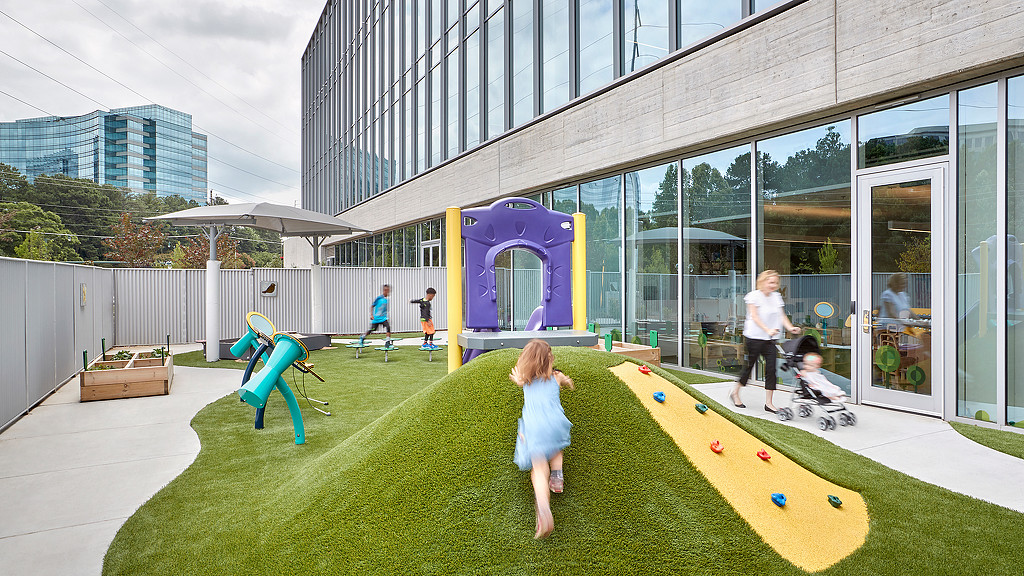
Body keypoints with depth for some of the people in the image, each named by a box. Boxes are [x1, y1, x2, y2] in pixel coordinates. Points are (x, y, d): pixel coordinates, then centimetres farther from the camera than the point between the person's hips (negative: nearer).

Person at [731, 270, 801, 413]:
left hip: (770, 339, 6)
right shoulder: (754, 296, -7)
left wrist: (790, 327, -12)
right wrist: (767, 330, -30)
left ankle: (769, 403, 7)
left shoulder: (777, 297, 12)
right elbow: (754, 317, -17)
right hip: (754, 337, -6)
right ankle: (735, 393, 23)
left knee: (771, 369, -1)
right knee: (749, 365, 3)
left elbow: (781, 316, 7)